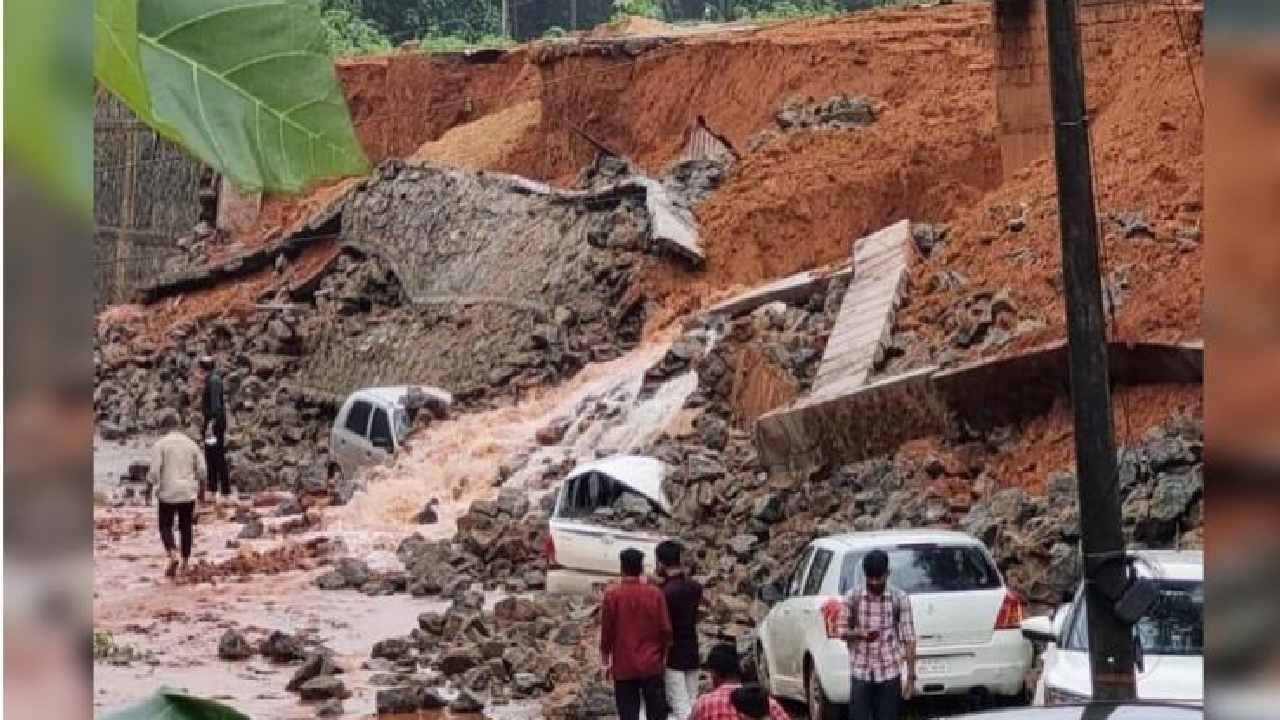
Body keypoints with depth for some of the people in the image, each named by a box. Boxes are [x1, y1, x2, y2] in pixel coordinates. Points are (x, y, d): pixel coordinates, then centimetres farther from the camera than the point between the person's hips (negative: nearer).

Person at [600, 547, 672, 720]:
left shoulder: (611, 594, -8)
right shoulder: (655, 594, -4)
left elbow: (606, 630, -4)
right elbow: (665, 629, -1)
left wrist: (606, 661, 7)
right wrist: (663, 657, 13)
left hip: (623, 667, -1)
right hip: (651, 665, 1)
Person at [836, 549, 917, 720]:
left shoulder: (900, 599, -4)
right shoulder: (852, 598, -2)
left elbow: (908, 639, -1)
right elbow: (842, 631, 5)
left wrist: (911, 676, -5)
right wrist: (860, 634, -17)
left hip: (889, 673, 0)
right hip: (861, 672, 0)